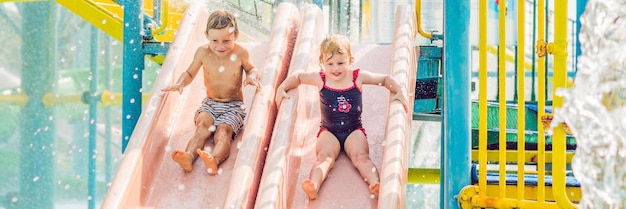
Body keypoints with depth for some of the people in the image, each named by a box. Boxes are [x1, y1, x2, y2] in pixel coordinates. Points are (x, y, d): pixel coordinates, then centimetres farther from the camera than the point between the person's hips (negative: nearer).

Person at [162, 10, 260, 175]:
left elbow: (251, 68, 10)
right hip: (210, 104, 2)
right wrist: (180, 83, -14)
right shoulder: (203, 53, -5)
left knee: (223, 130, -29)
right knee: (203, 127, -28)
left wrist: (252, 76, -14)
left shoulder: (240, 53, -9)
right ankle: (188, 157, -54)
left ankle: (214, 159, -59)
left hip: (233, 106, -2)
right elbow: (190, 73, 7)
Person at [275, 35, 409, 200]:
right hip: (329, 131, 0)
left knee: (361, 156, -26)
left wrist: (399, 91, -7)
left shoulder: (358, 77, -2)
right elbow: (297, 77, 16)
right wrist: (281, 88, 2)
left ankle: (376, 185, -47)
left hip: (354, 130, 0)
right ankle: (313, 187, -51)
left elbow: (385, 79, 8)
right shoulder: (321, 79, 0)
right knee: (324, 156, -27)